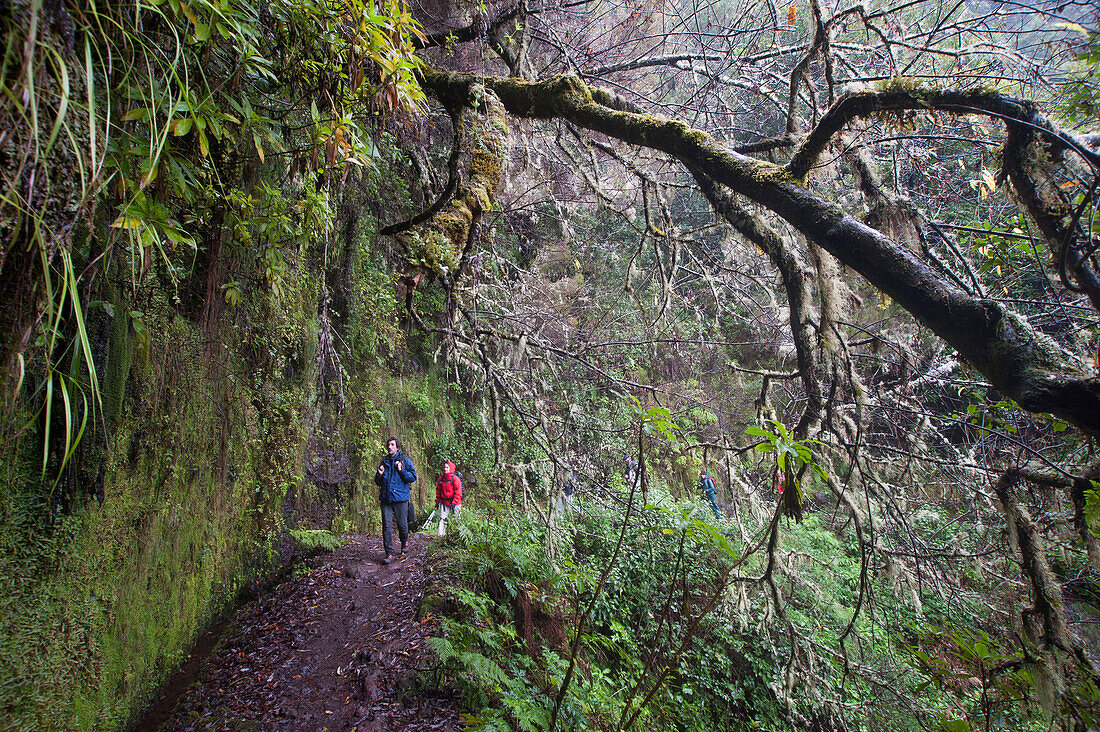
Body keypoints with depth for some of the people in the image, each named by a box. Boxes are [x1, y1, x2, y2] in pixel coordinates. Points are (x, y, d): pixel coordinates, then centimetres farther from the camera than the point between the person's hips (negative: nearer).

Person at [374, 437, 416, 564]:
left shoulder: (405, 461, 4)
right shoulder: (384, 462, 16)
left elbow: (413, 477, -3)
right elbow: (378, 482, 23)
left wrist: (401, 471, -15)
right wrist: (380, 475, 1)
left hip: (400, 498, -3)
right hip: (385, 498, 3)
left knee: (402, 525, 1)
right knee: (386, 526, -3)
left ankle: (404, 545, 29)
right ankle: (389, 554, 1)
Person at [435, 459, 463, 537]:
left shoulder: (455, 478, -7)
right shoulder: (440, 479, 10)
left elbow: (458, 492, -11)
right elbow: (438, 491, 18)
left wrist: (454, 502, -18)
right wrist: (437, 502, 15)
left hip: (455, 503, -4)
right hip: (444, 503, 4)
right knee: (442, 519, -4)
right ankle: (440, 534, -5)